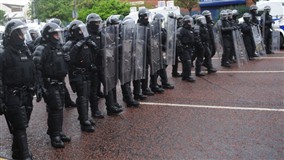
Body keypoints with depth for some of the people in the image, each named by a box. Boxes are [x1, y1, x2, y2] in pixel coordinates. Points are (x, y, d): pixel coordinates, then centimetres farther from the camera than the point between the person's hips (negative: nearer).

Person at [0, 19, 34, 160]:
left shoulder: (26, 51, 10)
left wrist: (37, 89, 15)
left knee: (22, 126, 16)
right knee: (20, 127, -5)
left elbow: (33, 72, 16)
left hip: (27, 95, 7)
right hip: (13, 96, -7)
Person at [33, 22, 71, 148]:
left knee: (59, 109, 14)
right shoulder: (42, 50, -14)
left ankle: (58, 132, 26)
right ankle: (55, 136, 6)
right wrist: (41, 87, -21)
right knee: (55, 110, -6)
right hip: (50, 85, -8)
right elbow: (36, 69, -19)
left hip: (60, 84, 8)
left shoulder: (58, 48, 12)